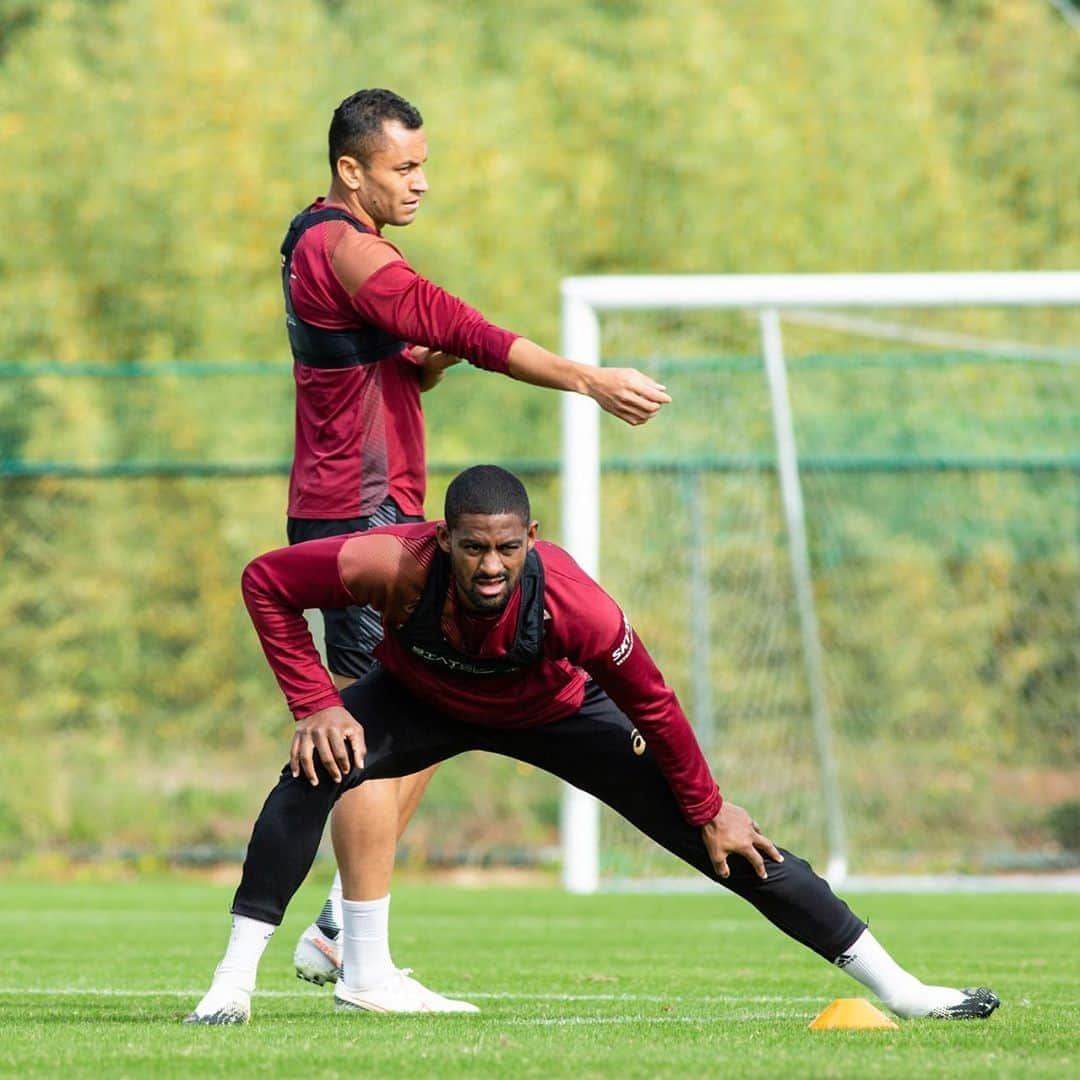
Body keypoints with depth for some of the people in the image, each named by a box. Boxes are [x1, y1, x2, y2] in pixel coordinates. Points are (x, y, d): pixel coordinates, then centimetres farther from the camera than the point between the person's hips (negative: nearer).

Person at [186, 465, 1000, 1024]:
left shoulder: (573, 604, -38)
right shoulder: (394, 567, -39)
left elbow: (651, 704, -22)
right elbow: (266, 581, -24)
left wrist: (710, 811, -11)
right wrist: (316, 706, -28)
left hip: (554, 712, -1)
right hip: (421, 701, 1)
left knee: (724, 841, -7)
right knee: (314, 774, -29)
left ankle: (896, 986, 0)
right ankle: (234, 984, -19)